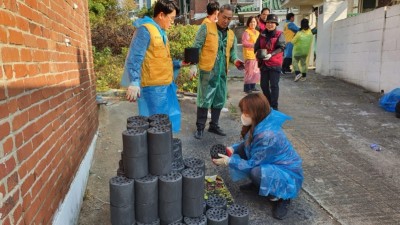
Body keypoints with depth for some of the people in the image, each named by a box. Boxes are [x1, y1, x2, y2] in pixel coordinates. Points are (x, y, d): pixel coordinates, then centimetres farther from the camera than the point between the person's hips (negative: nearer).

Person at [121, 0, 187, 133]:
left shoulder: (161, 33, 16)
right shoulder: (145, 30, -11)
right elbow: (135, 58, -20)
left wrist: (178, 64, 15)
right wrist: (134, 82, -31)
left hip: (166, 86, 9)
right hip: (153, 87, -9)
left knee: (169, 120, 17)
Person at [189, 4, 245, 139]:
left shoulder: (231, 34, 13)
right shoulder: (206, 28, -3)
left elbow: (232, 51, 19)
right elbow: (196, 47, -7)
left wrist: (235, 60, -4)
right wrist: (193, 65, -16)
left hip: (222, 72, 6)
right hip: (207, 71, -6)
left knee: (219, 101, 12)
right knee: (204, 100, -3)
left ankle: (214, 125, 27)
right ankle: (200, 128, 10)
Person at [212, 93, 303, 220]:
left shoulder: (268, 136, -35)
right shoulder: (260, 124, -9)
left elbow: (252, 164, -26)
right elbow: (248, 143, 8)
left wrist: (229, 161, -18)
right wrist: (233, 148, -8)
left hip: (286, 172, -8)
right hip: (271, 162, 8)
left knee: (256, 172, -35)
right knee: (241, 149, -8)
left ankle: (281, 197, -5)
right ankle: (257, 184, 13)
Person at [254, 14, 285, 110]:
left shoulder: (279, 34, -4)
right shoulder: (262, 34, 9)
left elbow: (281, 47, -15)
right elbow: (257, 46, 8)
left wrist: (271, 54, -30)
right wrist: (257, 53, -14)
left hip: (275, 64, -5)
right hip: (263, 63, 5)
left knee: (274, 85, -5)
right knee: (263, 84, 12)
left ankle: (274, 107, 4)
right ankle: (267, 103, 32)